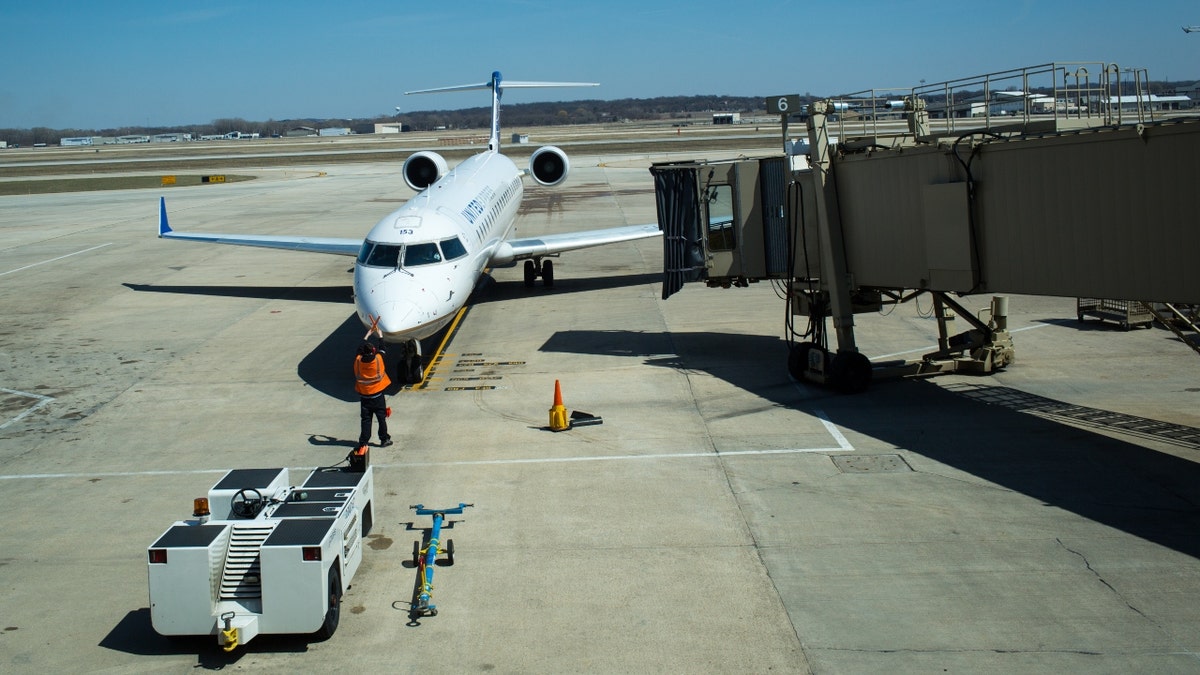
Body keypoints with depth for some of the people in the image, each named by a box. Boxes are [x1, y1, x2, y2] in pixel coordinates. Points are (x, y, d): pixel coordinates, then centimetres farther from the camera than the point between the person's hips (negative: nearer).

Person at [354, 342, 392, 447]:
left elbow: (359, 352, 13)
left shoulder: (358, 360, -9)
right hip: (377, 395, -2)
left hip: (364, 396, 2)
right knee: (381, 418, 9)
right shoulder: (378, 359, -13)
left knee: (366, 420, 8)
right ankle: (384, 440, 15)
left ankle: (363, 441, 7)